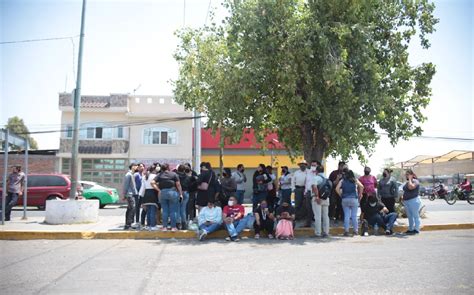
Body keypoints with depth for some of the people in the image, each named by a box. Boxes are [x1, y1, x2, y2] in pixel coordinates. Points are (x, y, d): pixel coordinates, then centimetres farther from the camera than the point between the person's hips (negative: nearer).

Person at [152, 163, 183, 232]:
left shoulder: (159, 175, 7)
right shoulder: (174, 174, 3)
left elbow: (153, 183, -4)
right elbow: (178, 184, -3)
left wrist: (158, 189, 1)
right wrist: (180, 193, 1)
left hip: (162, 193, 2)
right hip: (172, 192, -2)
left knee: (165, 211, 8)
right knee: (173, 211, 3)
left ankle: (165, 227, 10)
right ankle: (173, 227, 4)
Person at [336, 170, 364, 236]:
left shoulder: (342, 181, 8)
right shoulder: (355, 180, 6)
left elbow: (337, 188, -4)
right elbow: (361, 186, -8)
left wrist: (341, 195, 6)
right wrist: (360, 194, 3)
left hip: (345, 199, 1)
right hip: (354, 199, -1)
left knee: (346, 216, 2)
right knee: (354, 216, 5)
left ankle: (346, 231, 0)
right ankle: (355, 231, 8)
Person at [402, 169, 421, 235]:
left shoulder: (415, 181, -9)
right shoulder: (407, 182, 17)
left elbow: (411, 187, -29)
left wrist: (410, 179, -16)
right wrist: (403, 197, 12)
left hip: (414, 200, -9)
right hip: (406, 201, 9)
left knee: (415, 215, -3)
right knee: (409, 216, 14)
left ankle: (416, 229, 1)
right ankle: (410, 229, 21)